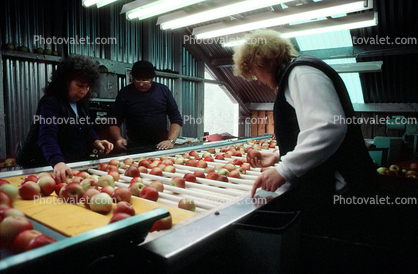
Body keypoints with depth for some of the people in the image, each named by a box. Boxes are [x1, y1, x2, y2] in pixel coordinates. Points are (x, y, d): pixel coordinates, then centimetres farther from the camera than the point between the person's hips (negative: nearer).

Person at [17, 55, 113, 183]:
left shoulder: (81, 103, 11)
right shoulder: (50, 102, -12)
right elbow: (47, 136, -26)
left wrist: (96, 141, -1)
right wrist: (57, 162, -43)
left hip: (79, 166, 6)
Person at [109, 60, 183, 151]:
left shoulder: (163, 90, 8)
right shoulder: (124, 93, 5)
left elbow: (176, 119, 8)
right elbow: (115, 123, 8)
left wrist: (171, 141, -6)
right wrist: (119, 138, -12)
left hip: (161, 147, 1)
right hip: (134, 147, -1)